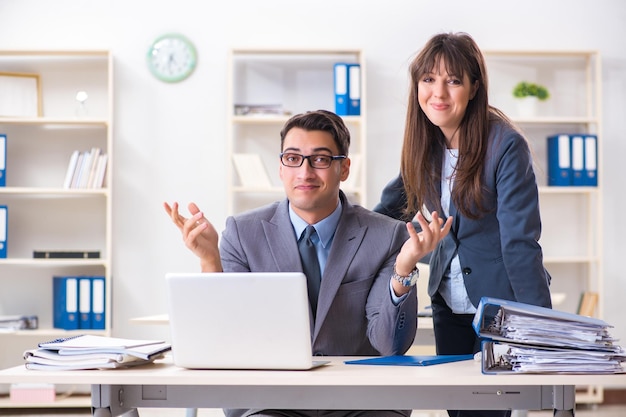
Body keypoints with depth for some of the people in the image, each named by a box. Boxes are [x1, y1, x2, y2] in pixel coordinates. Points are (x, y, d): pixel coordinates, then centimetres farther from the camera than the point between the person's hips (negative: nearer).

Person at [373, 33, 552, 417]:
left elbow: (520, 241, -21)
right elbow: (396, 201, 17)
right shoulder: (426, 140, -1)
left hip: (500, 302, -5)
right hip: (448, 301, 6)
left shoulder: (507, 145, -19)